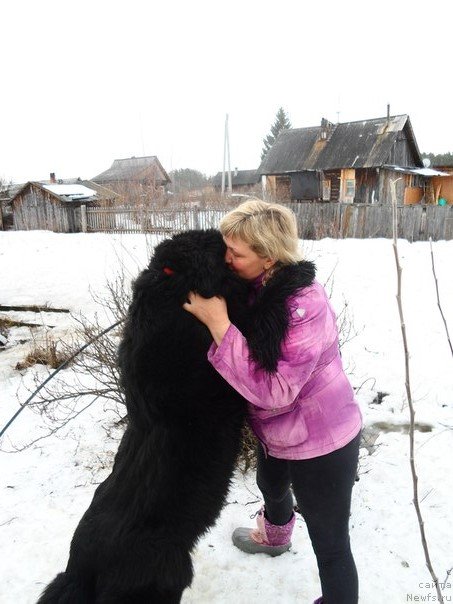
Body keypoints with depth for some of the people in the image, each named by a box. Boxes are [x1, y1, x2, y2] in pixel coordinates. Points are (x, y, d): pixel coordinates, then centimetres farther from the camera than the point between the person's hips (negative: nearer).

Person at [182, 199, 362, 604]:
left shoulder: (304, 306, -34)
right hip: (277, 431, 10)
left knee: (330, 545, 7)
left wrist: (218, 324, -36)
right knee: (271, 487, 35)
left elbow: (274, 390, -35)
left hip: (321, 444, -9)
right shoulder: (255, 286, -9)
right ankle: (274, 536, 69)